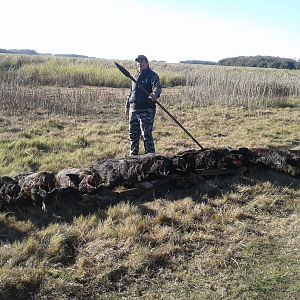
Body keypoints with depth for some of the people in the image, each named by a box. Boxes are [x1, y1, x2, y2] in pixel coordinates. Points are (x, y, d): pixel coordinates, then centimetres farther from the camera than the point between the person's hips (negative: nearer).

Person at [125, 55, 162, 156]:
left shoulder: (152, 75, -3)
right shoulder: (136, 77, 21)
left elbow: (157, 87, -22)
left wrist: (155, 95, -43)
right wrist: (127, 106, 27)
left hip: (147, 110, -7)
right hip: (133, 110, 7)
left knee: (146, 134, -11)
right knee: (133, 135, 12)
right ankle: (133, 156, 24)